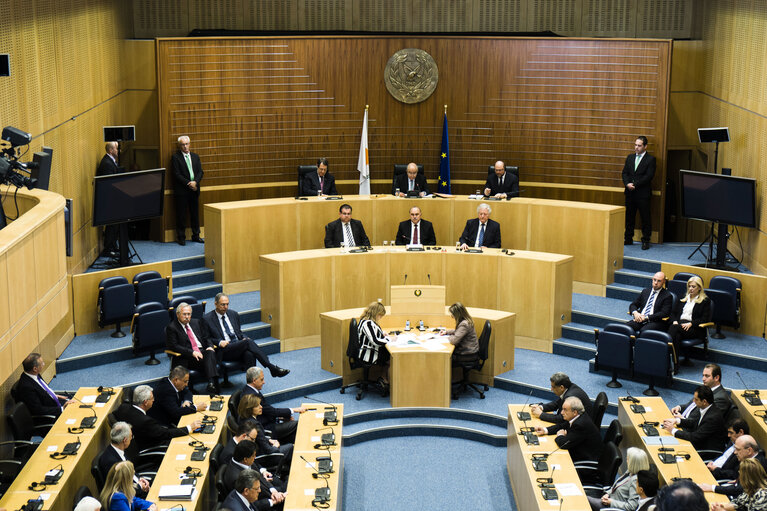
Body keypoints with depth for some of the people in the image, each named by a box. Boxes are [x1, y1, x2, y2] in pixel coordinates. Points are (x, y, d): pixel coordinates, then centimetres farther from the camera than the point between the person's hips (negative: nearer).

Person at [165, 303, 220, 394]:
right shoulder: (171, 327, 2)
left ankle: (212, 384, -49)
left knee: (210, 353, -32)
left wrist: (210, 346, 0)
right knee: (208, 359, -35)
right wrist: (192, 352, -19)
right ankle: (213, 387, -42)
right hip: (187, 358, -5)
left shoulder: (196, 322, 22)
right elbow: (174, 346, -8)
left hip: (202, 351, 5)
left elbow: (206, 338, 24)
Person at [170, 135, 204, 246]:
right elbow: (177, 174, -10)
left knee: (195, 213, 9)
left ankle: (196, 235, 18)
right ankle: (181, 237, 6)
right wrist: (188, 183, -15)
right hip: (182, 191, -5)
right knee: (181, 215, -1)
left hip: (194, 190, 5)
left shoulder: (195, 156, 13)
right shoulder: (175, 157, -3)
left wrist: (195, 182, -11)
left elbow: (200, 172, 7)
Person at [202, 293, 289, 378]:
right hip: (224, 351, -4)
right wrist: (219, 342, -14)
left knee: (249, 354, -33)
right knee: (248, 342, -30)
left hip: (239, 347, 5)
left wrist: (244, 338, 2)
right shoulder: (207, 319, 3)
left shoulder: (233, 314, 18)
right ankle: (272, 368, -32)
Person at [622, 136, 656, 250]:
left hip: (643, 193, -5)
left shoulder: (651, 159, -4)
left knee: (645, 218, 0)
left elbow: (648, 176, -13)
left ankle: (646, 241, 7)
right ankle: (628, 238, 21)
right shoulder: (630, 157, 13)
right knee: (629, 216, 11)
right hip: (630, 193, 5)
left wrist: (635, 184, -16)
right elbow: (625, 173, 9)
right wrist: (627, 184, -10)